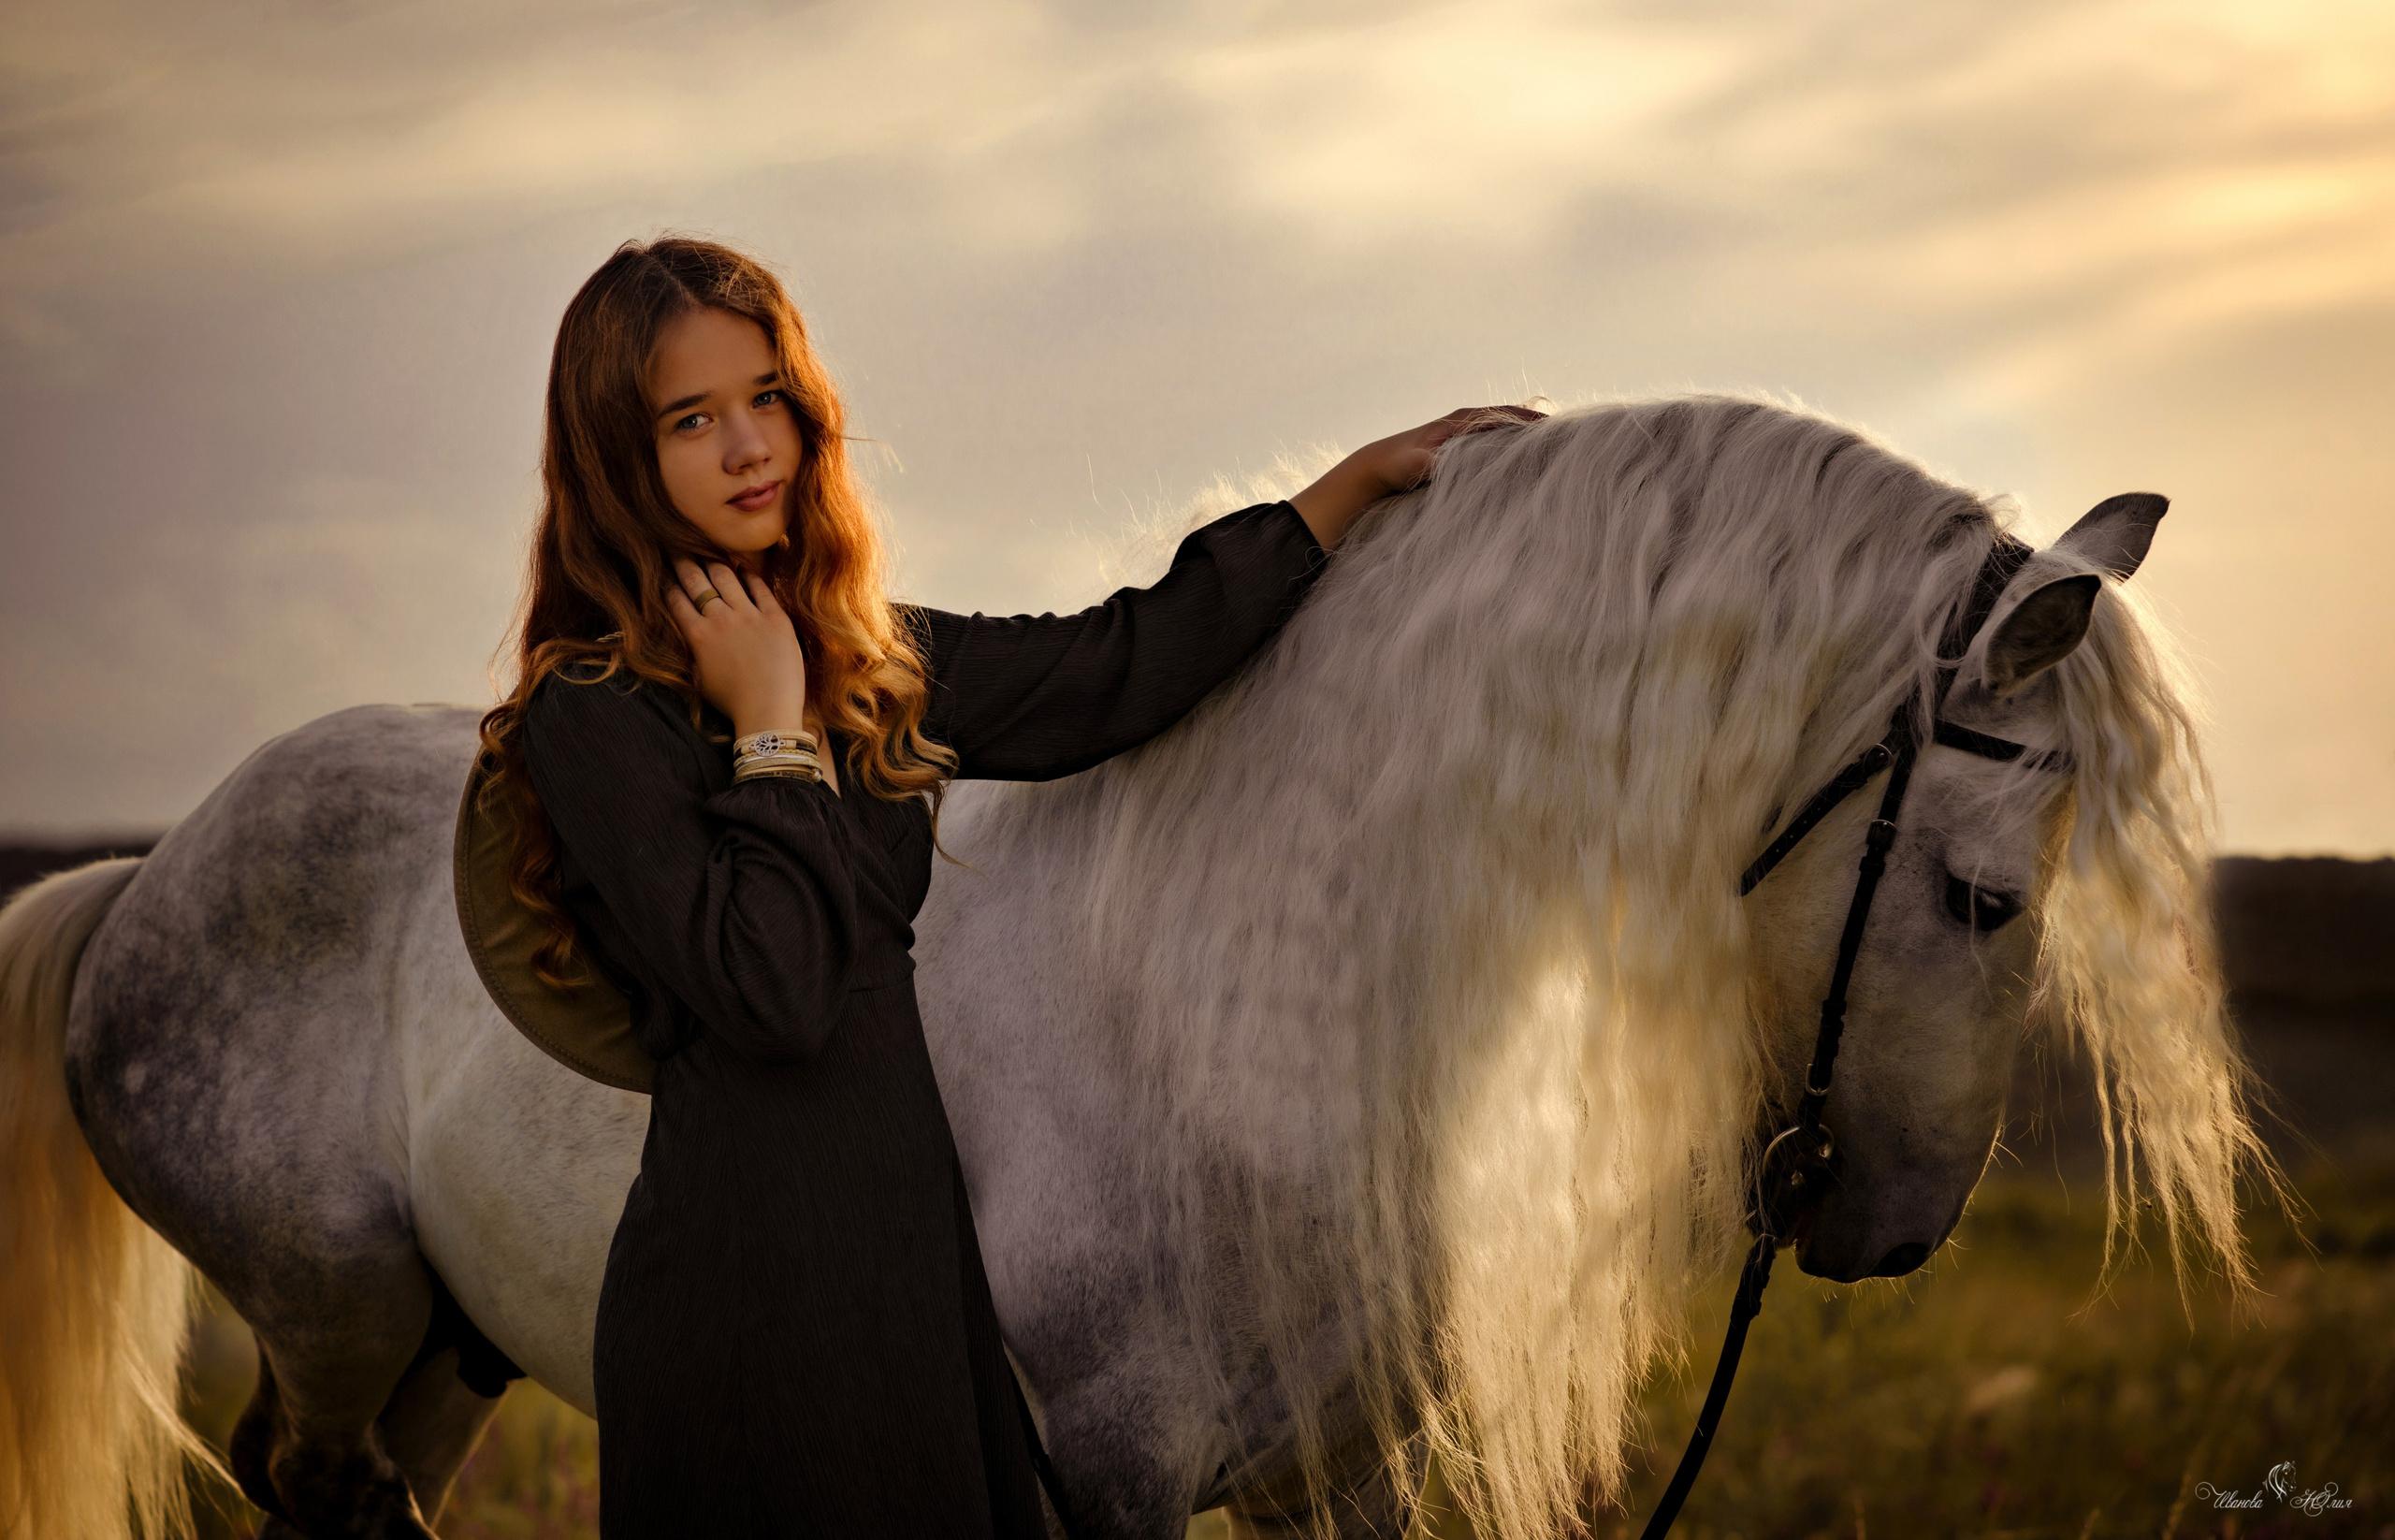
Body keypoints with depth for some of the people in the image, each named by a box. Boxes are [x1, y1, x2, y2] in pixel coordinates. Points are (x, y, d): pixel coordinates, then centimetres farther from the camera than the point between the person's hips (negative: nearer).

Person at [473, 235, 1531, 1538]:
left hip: (913, 1262, 8)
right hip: (751, 1278, -7)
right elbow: (772, 992, -22)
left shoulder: (865, 658, 11)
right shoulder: (587, 718, -12)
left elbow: (1117, 669, 15)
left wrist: (1364, 480, 18)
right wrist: (771, 729, -15)